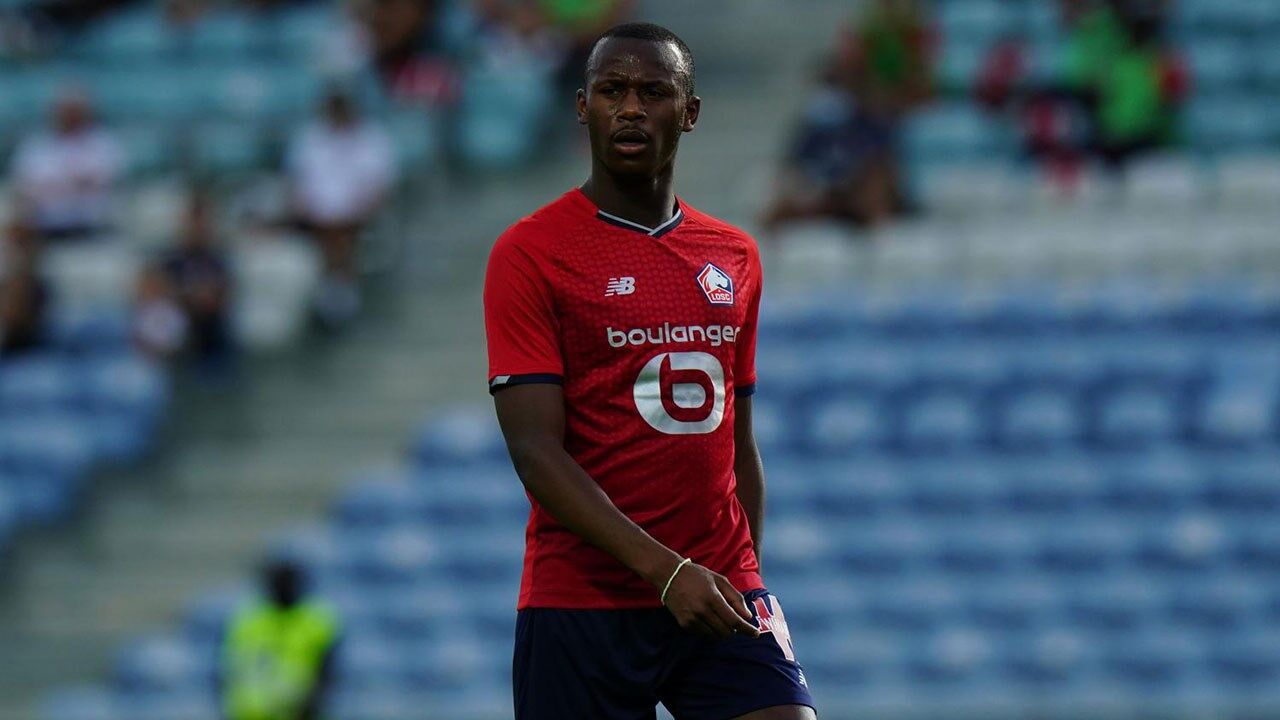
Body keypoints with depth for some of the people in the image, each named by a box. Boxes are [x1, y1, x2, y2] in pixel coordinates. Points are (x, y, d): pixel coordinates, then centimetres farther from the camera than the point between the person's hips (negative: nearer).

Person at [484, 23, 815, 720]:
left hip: (723, 597, 4)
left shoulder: (736, 257, 13)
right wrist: (665, 570, -22)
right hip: (581, 604, -4)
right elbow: (536, 452, -12)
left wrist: (748, 583, 15)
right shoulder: (529, 252, -4)